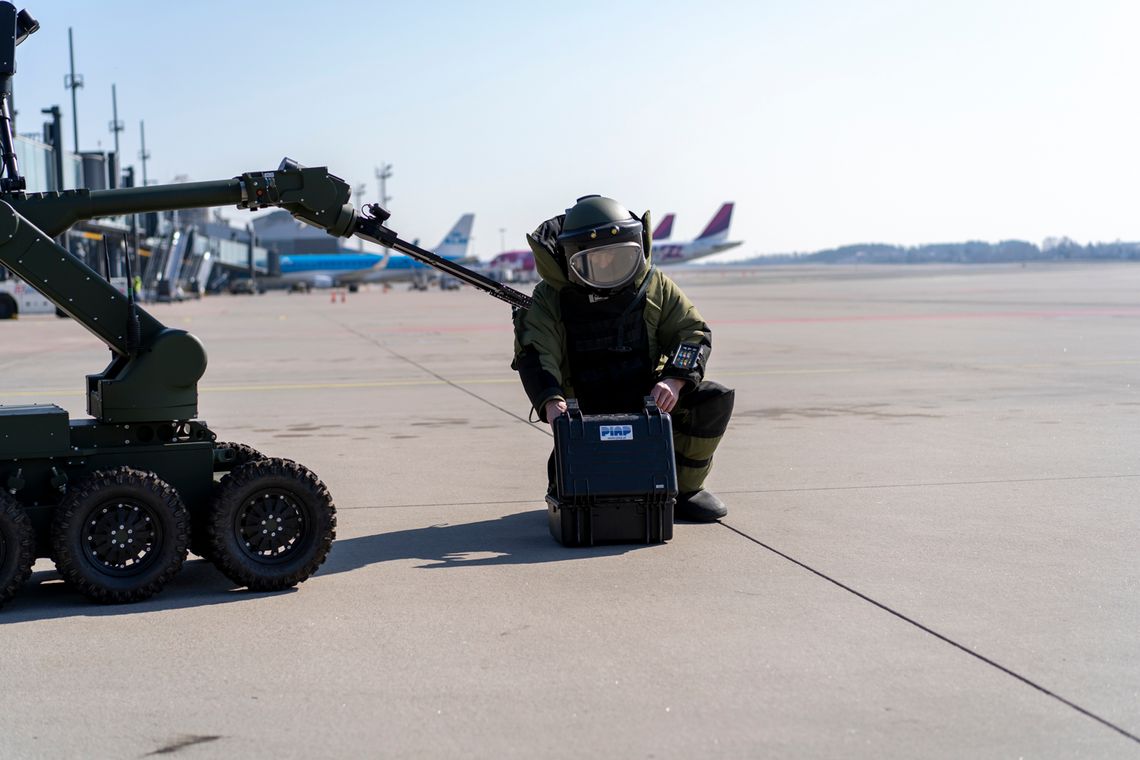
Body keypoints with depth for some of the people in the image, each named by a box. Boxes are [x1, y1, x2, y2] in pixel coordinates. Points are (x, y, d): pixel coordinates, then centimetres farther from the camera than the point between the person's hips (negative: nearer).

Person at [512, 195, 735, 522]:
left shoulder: (655, 286, 0)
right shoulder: (550, 299, -7)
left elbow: (693, 332, -3)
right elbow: (535, 353, -19)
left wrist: (675, 379, -23)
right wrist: (550, 401, -39)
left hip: (650, 402, 2)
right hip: (590, 415, -2)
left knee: (716, 399, -21)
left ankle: (686, 488, -1)